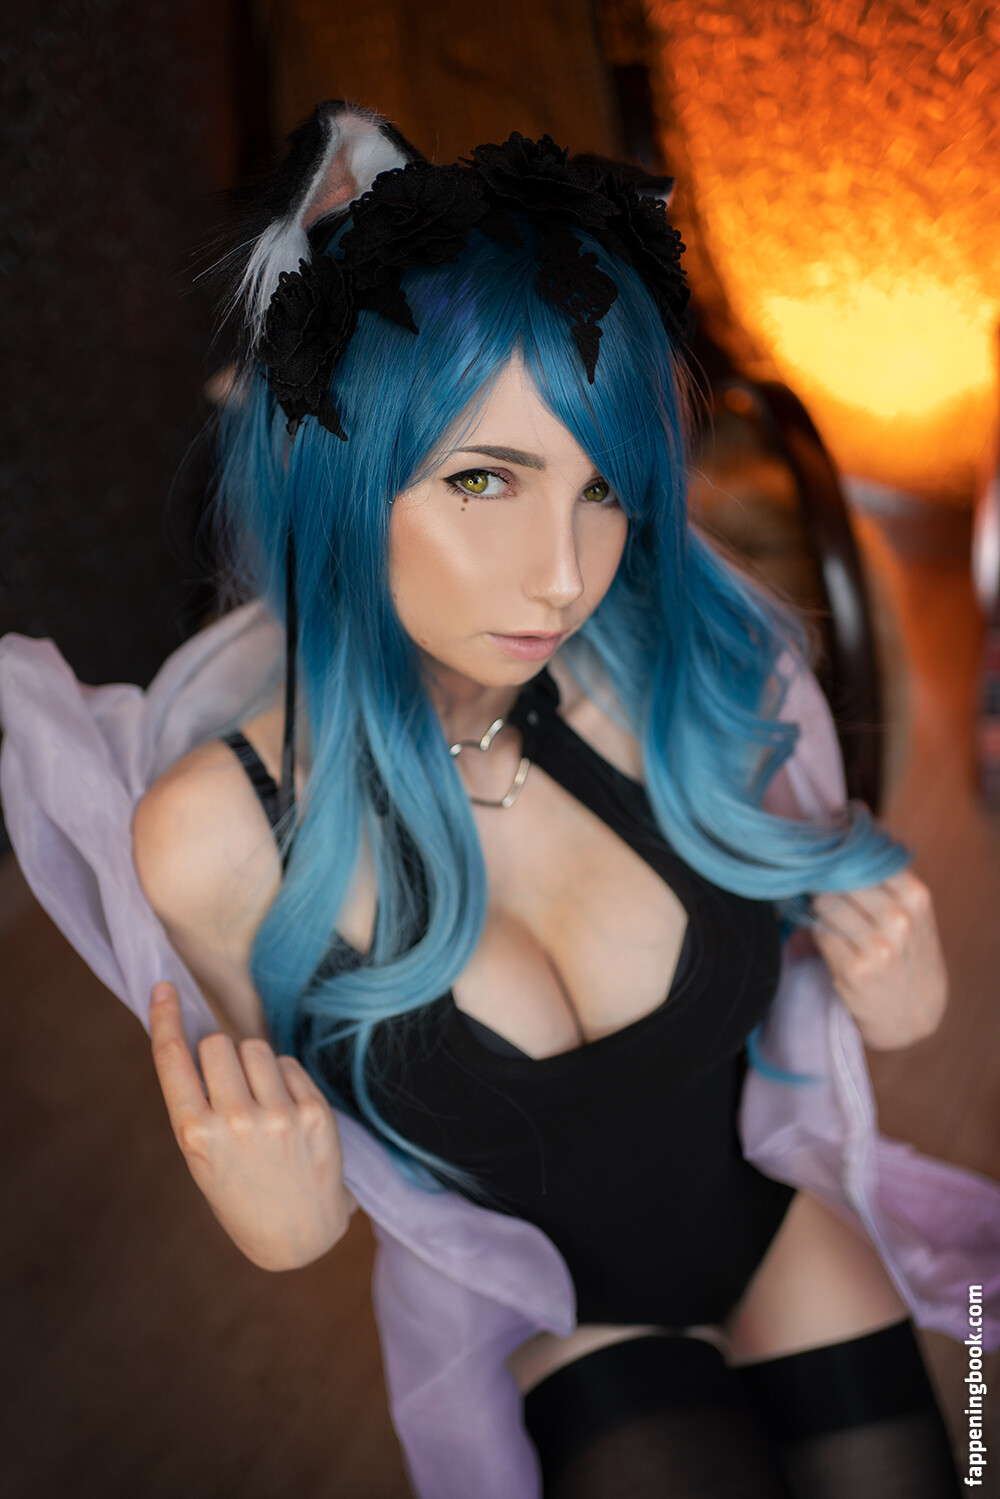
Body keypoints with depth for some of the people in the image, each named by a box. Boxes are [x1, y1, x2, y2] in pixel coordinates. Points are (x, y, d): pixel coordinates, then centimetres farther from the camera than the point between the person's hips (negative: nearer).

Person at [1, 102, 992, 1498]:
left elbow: (812, 907, -2)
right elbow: (280, 1163, -9)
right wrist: (285, 1216, -30)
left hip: (781, 1241, 2)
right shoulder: (219, 833, -26)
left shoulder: (690, 677, -23)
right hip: (554, 1323, -1)